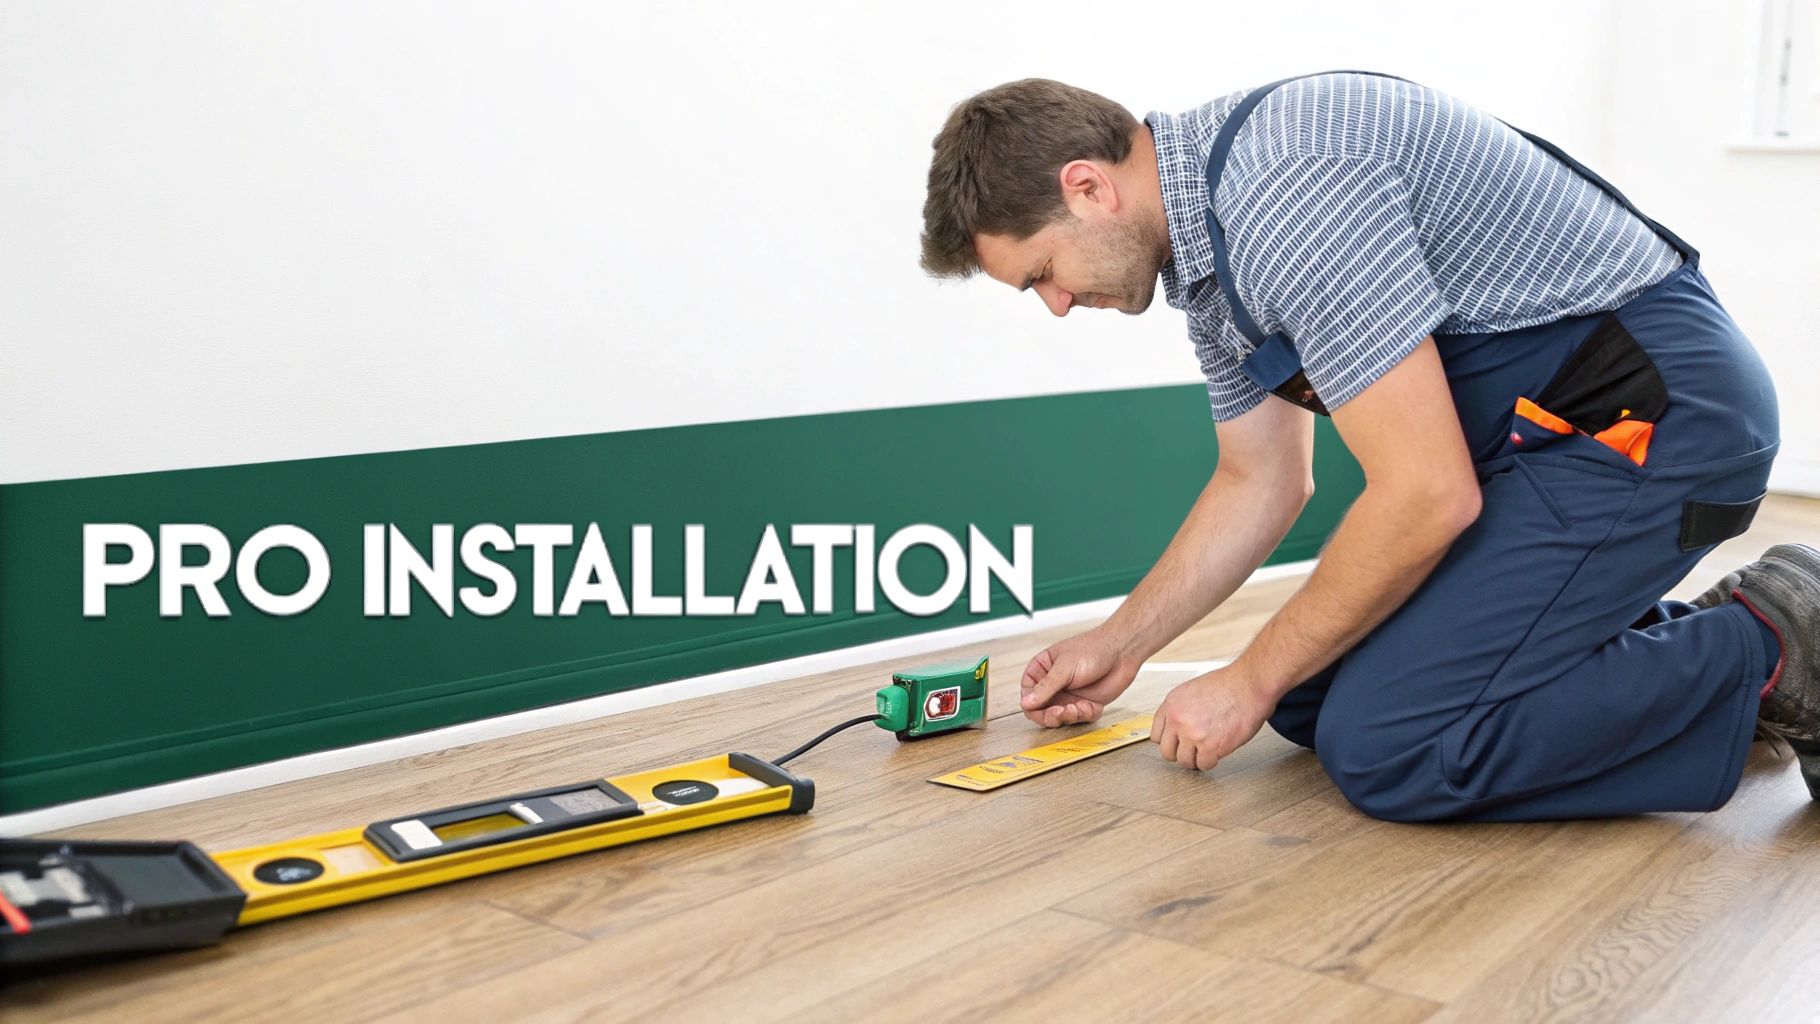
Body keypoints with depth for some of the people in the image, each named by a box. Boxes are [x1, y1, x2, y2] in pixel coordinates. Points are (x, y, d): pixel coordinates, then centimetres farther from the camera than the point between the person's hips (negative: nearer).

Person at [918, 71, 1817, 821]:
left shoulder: (1285, 192, -25)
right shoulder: (1206, 242, 7)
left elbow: (1428, 496, -25)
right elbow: (1261, 486, 19)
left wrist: (1250, 681, -12)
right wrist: (1119, 644, 19)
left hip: (1654, 409, -10)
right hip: (1542, 421, 10)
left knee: (1383, 745, -19)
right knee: (1311, 694, 7)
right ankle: (1666, 647, 13)